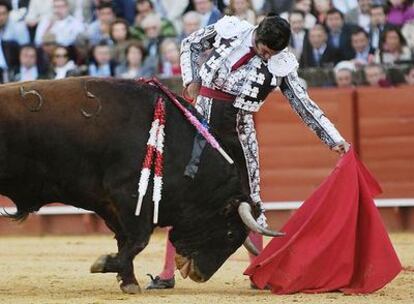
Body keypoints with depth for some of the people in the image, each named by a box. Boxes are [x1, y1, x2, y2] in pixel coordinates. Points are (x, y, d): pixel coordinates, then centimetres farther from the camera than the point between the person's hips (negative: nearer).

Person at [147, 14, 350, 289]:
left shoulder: (281, 65, -5)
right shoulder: (229, 30, -6)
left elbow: (304, 105, -1)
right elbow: (191, 45, 11)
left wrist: (335, 140, -6)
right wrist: (191, 80, -2)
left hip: (239, 132, 1)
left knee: (250, 201, 3)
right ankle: (167, 273, 1)